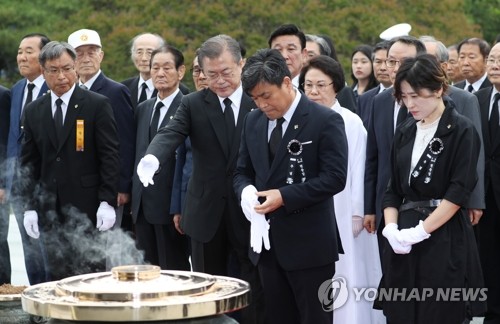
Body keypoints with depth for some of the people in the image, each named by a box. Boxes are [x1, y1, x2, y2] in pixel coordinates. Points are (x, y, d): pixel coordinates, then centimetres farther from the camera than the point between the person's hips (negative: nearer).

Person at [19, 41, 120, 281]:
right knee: (56, 277, 4)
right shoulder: (33, 111, 11)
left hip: (88, 207, -4)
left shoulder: (97, 105, -1)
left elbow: (109, 156, -4)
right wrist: (29, 206, 4)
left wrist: (108, 202, -11)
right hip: (49, 211, 4)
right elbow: (28, 163, 12)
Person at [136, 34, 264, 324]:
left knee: (256, 294, 2)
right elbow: (171, 134, -13)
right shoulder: (193, 104, 3)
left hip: (251, 212, -1)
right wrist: (152, 158, -35)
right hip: (208, 213, 2)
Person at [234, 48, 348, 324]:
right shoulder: (253, 121, 10)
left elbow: (334, 177, -15)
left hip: (309, 243, -6)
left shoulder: (325, 121, -10)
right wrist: (246, 191, -8)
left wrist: (284, 196, -20)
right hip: (268, 242, 6)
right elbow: (243, 171, 16)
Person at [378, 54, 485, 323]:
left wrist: (420, 231, -16)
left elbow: (459, 191, -12)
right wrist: (391, 228, -4)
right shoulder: (404, 132, 14)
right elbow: (394, 189, 14)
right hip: (404, 241, 5)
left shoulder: (461, 131, -4)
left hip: (444, 238, -5)